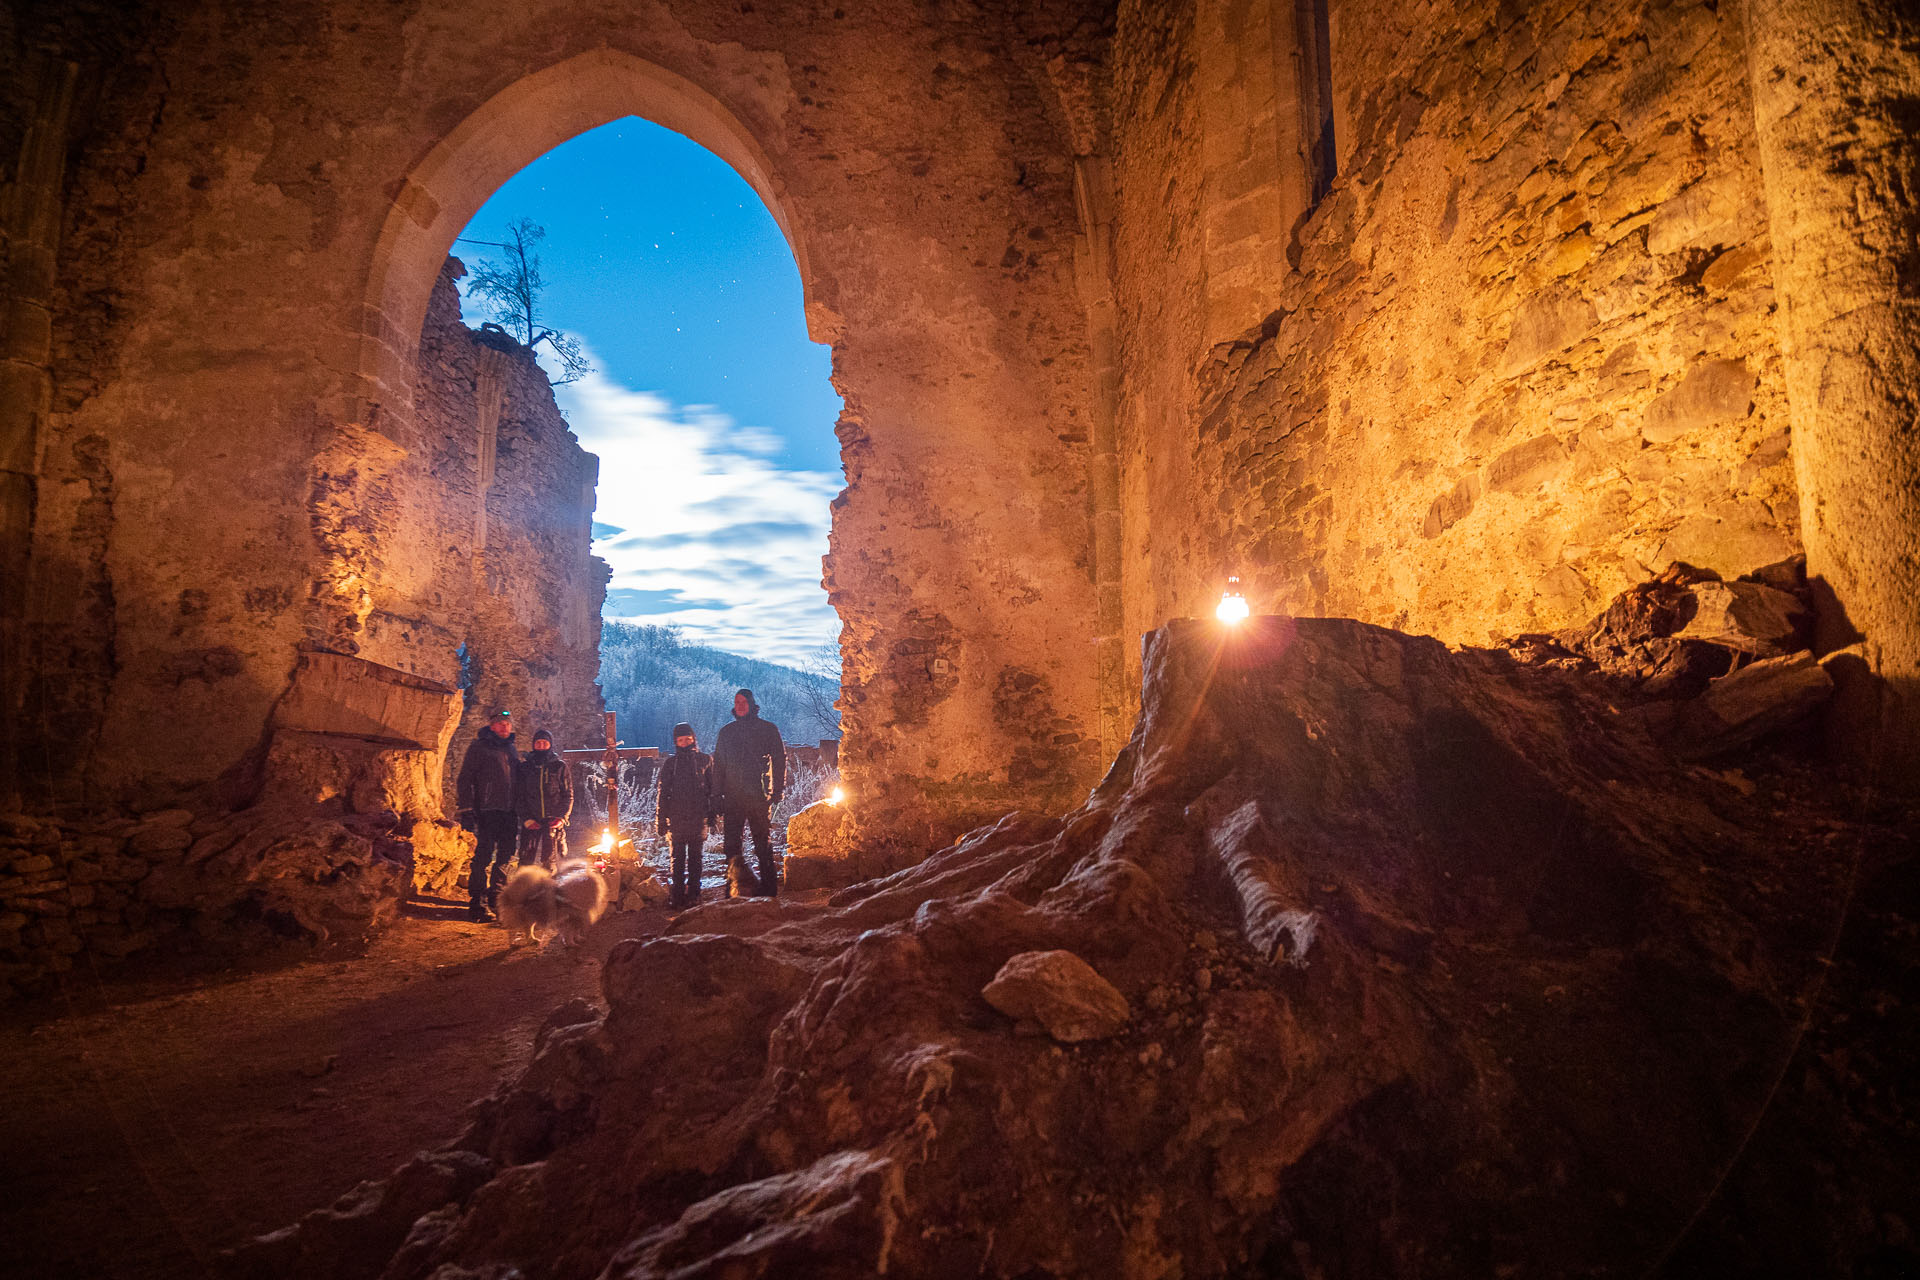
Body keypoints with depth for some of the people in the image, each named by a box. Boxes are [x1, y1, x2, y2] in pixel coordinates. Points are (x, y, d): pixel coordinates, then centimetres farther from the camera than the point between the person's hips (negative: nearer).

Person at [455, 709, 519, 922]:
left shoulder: (511, 750, 20)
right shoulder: (479, 747, 0)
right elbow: (465, 780, -4)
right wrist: (466, 810, -11)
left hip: (509, 812, 7)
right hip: (488, 811, -7)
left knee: (505, 856, 10)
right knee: (483, 856, -9)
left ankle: (495, 899, 23)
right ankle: (477, 904, -4)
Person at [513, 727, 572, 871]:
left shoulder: (560, 767, 7)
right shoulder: (524, 767, 11)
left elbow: (568, 795, 6)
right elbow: (519, 796, 8)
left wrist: (562, 818, -7)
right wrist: (526, 819, -4)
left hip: (553, 821, -1)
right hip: (531, 821, 1)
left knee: (550, 861, -1)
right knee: (526, 859, -7)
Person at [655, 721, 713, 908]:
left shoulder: (705, 760, 7)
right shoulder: (670, 763, 7)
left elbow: (712, 788, 9)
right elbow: (663, 792, 7)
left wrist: (712, 813, 3)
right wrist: (661, 818, 2)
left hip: (698, 816, 0)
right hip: (676, 817, 0)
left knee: (695, 856, 4)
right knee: (678, 857, 2)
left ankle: (693, 894, 9)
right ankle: (678, 894, 7)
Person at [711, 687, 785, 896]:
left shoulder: (767, 729, 4)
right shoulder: (726, 732, 13)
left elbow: (780, 759, 3)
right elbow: (718, 764, 15)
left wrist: (777, 789, -5)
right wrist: (717, 795, 8)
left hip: (759, 795, -3)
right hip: (732, 797, 3)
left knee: (763, 842, -1)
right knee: (731, 841, 3)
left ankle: (768, 892, 4)